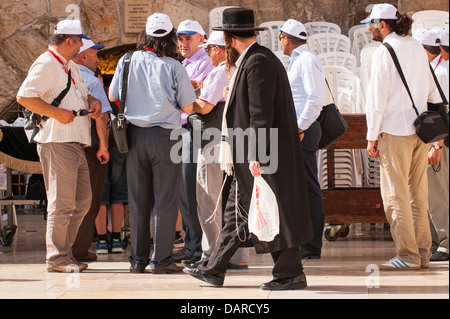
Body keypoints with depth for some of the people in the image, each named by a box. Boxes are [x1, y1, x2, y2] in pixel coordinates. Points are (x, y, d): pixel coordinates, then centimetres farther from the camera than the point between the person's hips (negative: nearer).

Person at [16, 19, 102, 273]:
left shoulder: (72, 67, 22)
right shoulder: (46, 65, -8)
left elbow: (83, 92, 34)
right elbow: (24, 96, -17)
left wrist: (94, 101, 11)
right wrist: (57, 113, -19)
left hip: (76, 144, 10)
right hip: (57, 143, -10)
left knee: (83, 200, 10)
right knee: (62, 202, -9)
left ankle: (65, 252, 19)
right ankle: (57, 258, -4)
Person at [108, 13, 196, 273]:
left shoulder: (127, 61, 0)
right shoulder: (174, 67, -8)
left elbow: (113, 96, 11)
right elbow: (187, 108, -3)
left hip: (135, 133, 3)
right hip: (165, 134, -3)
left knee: (138, 200, 9)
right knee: (165, 199, 1)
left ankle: (138, 259, 13)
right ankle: (162, 259, -1)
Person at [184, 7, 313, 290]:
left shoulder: (257, 63, -17)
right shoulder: (257, 59, 15)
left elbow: (261, 115, -22)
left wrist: (255, 156, -23)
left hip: (264, 155, -11)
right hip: (251, 155, 11)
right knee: (237, 212, 14)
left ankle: (291, 273, 4)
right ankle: (214, 270, 21)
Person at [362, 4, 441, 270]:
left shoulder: (384, 51, -9)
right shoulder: (418, 49, 13)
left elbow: (377, 97, -11)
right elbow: (433, 93, 18)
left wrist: (372, 136, -7)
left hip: (395, 130, -7)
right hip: (421, 129, 7)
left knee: (395, 194, -3)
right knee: (418, 195, 11)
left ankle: (408, 255, -4)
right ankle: (423, 252, 12)